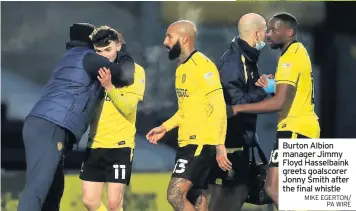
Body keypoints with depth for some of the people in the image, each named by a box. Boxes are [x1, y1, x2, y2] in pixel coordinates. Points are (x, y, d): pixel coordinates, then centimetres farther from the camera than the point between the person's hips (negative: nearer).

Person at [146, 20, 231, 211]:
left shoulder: (202, 65, -13)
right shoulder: (182, 68, 15)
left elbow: (218, 108, -18)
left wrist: (219, 146, -23)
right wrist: (165, 127, 17)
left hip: (202, 143, -9)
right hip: (187, 143, 9)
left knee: (175, 194, -17)